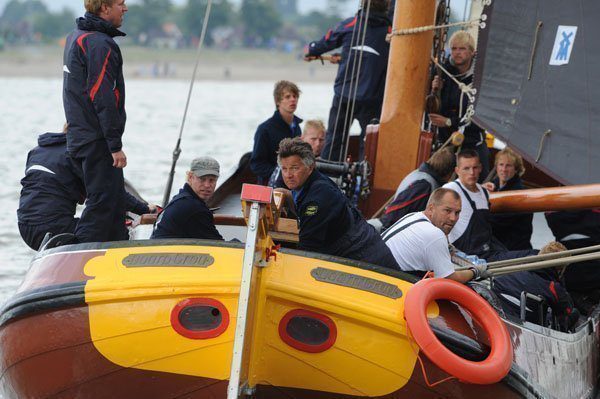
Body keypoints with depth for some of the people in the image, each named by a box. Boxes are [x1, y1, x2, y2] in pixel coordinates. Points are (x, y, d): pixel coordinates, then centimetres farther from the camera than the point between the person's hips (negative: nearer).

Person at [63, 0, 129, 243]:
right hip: (97, 141, -10)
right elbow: (103, 99, -21)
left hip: (80, 138, 10)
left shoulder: (75, 37, 15)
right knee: (102, 204, -8)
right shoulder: (100, 44, -17)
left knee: (115, 203, 13)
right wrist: (115, 145, -20)